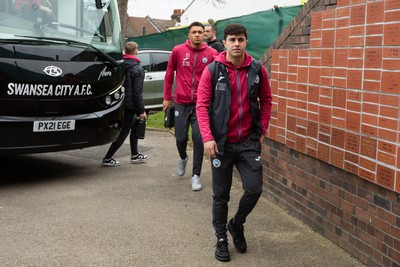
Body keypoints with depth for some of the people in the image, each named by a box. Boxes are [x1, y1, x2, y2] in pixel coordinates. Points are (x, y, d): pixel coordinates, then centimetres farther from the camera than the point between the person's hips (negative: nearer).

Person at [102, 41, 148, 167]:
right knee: (124, 132, 0)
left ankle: (134, 155, 30)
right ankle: (107, 158, 1)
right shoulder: (137, 69, -15)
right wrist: (141, 110, -12)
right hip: (130, 105, -8)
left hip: (122, 103, 8)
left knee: (134, 127, 22)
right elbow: (137, 92, -17)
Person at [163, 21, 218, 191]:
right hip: (181, 103, 1)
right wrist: (167, 98, 11)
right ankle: (183, 158, 42)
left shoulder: (212, 54, -4)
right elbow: (169, 75, 9)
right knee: (181, 138, 8)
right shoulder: (178, 51, -1)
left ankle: (196, 175, 8)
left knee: (199, 140, -4)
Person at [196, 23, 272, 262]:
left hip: (249, 141, 2)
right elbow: (202, 105, -7)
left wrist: (262, 131, 5)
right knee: (221, 194, 8)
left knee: (254, 189, -2)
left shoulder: (257, 70, 0)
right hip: (222, 142, -1)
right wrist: (207, 137, -15)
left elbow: (266, 101, 10)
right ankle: (221, 239, 26)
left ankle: (237, 225, 27)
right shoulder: (213, 70, -7)